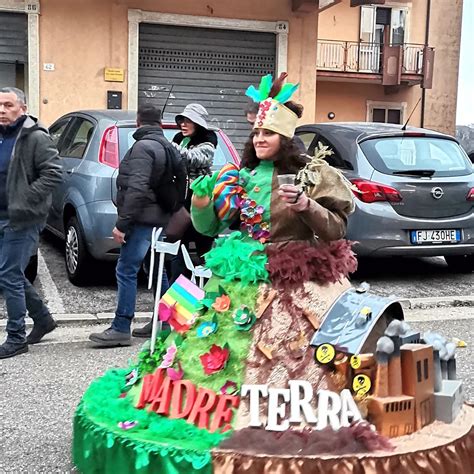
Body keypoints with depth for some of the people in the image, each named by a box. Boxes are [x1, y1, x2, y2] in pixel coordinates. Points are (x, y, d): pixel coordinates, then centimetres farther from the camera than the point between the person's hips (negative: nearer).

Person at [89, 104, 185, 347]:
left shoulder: (143, 147, -12)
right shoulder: (167, 147, 17)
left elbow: (136, 189, -22)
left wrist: (122, 223, -21)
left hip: (143, 219, -10)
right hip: (160, 218, 10)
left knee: (126, 271, -7)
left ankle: (121, 329, -6)